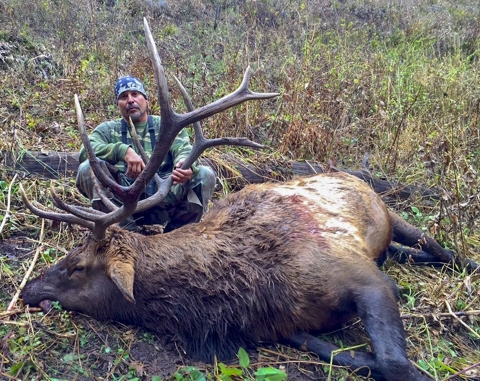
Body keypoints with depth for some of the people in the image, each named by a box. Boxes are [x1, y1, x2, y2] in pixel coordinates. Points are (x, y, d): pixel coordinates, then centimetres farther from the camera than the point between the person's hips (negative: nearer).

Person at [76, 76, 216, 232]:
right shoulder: (108, 130, 12)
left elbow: (184, 150, -5)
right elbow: (86, 151, -8)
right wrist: (123, 150, -27)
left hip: (163, 205, 1)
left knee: (206, 174, -18)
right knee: (87, 168, -22)